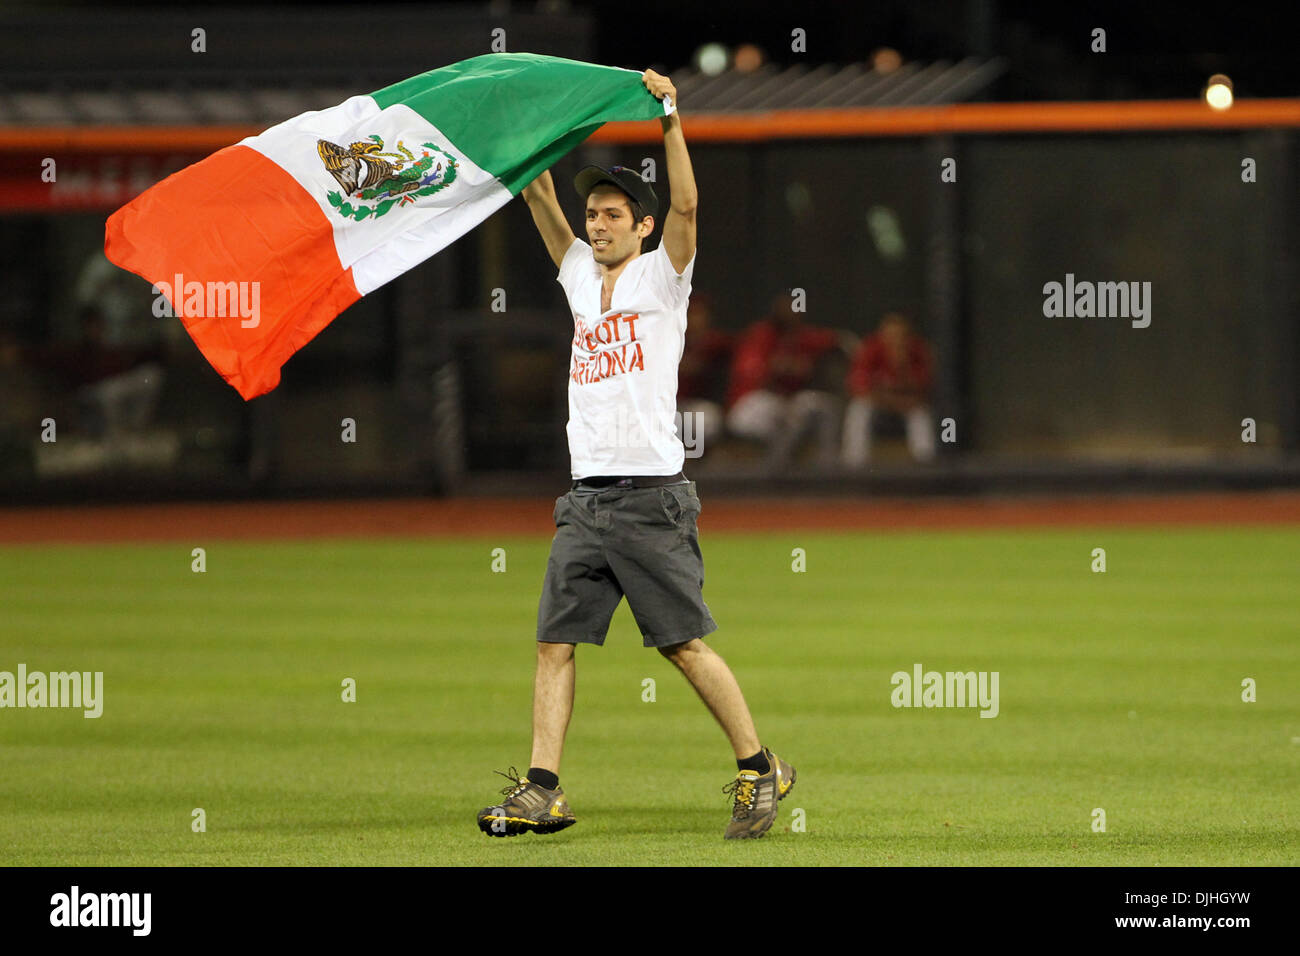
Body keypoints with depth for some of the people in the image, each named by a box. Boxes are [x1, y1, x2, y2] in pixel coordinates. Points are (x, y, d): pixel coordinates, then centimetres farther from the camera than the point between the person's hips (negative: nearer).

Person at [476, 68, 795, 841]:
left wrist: (670, 117, -18)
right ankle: (542, 790, -5)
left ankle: (759, 769, 6)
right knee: (556, 641, -2)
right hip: (587, 500, 6)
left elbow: (685, 205, -14)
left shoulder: (661, 278, 1)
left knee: (686, 644, -5)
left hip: (652, 495, -6)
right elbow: (541, 201, 16)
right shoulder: (581, 275, 16)